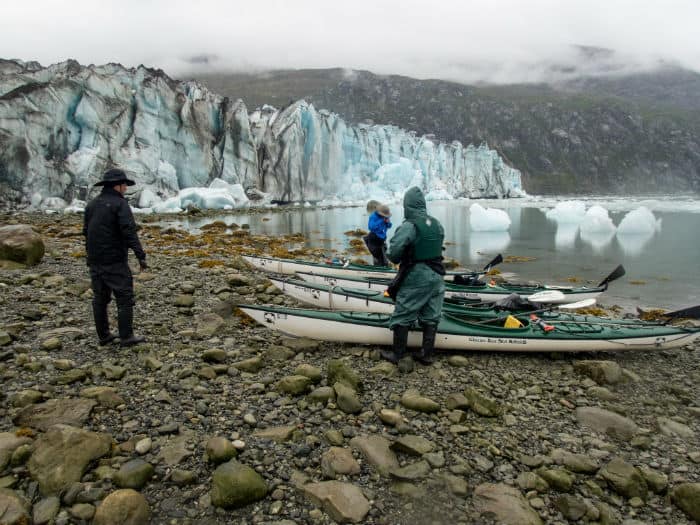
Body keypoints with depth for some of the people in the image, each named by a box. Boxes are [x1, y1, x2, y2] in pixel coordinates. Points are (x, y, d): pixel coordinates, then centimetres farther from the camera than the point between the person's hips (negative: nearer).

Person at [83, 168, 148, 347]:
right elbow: (129, 232, -21)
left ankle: (103, 336, 20)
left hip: (95, 261, 8)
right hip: (115, 261, -8)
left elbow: (86, 232, 18)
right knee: (125, 298, -1)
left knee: (100, 299, 13)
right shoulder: (120, 204, -11)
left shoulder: (92, 204, 13)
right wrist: (141, 256, -21)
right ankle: (126, 337, 0)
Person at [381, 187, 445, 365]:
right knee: (430, 317, 12)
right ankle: (428, 354, 19)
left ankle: (397, 354, 15)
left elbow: (393, 253, -21)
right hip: (436, 276, 6)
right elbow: (438, 247, 9)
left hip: (414, 278, -6)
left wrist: (400, 260, -1)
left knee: (403, 317, 7)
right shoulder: (437, 224, 3)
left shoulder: (408, 226, -18)